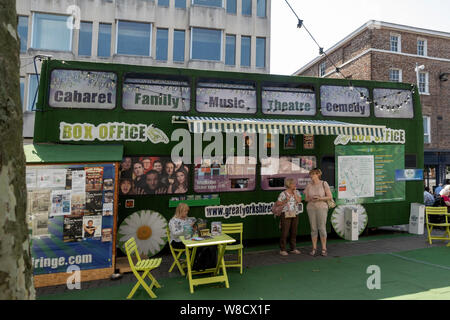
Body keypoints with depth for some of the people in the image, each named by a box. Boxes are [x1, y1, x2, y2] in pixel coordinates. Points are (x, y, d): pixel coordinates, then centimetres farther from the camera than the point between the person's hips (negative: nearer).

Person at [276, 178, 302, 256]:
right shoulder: (283, 194, -7)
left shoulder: (297, 192, 8)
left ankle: (293, 248, 21)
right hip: (286, 214, -5)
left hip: (295, 214, 5)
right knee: (284, 232, -3)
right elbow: (278, 203, -5)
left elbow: (299, 200, -6)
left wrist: (294, 193, -7)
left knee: (294, 232, 9)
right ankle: (282, 250, 6)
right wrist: (285, 201, -17)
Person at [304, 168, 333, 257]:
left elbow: (330, 197, -4)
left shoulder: (324, 184, -4)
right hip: (311, 208, 3)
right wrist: (311, 199, -13)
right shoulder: (309, 185, 5)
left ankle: (324, 249, 7)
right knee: (313, 228, 5)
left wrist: (320, 198, -17)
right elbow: (306, 198, 9)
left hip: (322, 207, -3)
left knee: (322, 228, -3)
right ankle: (314, 248, 14)